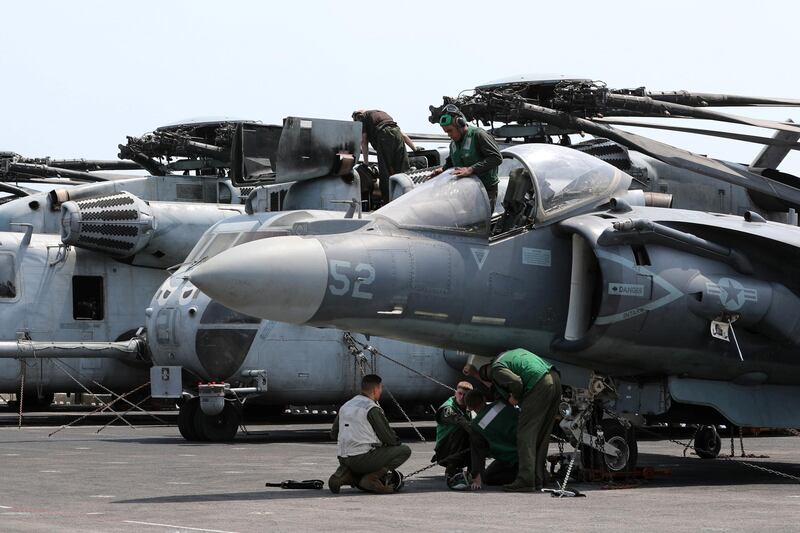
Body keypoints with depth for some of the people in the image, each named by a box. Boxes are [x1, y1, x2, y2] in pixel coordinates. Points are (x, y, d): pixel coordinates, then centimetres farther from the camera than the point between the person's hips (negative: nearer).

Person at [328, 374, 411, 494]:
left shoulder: (345, 406, 14)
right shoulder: (373, 409, -10)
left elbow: (333, 433, 20)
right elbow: (389, 438, -7)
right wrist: (397, 443, 15)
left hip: (343, 460, 8)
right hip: (363, 460, -8)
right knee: (405, 450, -2)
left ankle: (344, 476, 6)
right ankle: (371, 478, -11)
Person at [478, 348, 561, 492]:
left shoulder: (496, 369, 4)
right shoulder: (512, 352, 31)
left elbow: (516, 382, -14)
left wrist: (516, 398, 5)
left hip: (539, 385, -8)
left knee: (526, 434, -4)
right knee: (542, 436, 13)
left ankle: (526, 480, -8)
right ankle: (538, 479, 14)